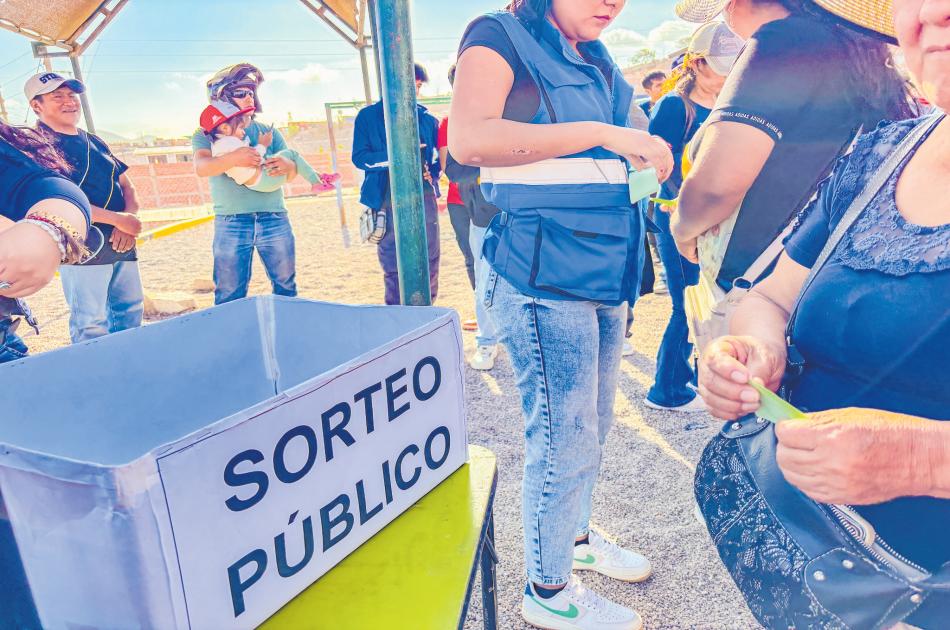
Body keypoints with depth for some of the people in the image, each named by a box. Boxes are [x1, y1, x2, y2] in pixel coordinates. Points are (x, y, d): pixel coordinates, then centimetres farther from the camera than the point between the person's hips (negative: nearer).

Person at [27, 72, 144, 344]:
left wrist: (130, 216, -7)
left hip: (122, 243, 7)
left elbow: (126, 184, 15)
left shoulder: (95, 143, 18)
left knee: (131, 310, 11)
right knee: (91, 325, -5)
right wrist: (118, 219, -18)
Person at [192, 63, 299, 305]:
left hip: (274, 219, 2)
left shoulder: (268, 131, 14)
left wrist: (287, 165, -17)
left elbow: (292, 170, 9)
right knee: (229, 297, 1)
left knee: (286, 287, 6)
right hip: (230, 223, -2)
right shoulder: (206, 134, 6)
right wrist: (233, 158, -32)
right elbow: (201, 167, -12)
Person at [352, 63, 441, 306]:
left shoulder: (426, 117, 13)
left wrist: (433, 172, -1)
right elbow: (359, 157, -4)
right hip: (388, 200, -2)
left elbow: (438, 153, 22)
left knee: (429, 262, 5)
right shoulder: (369, 116, 5)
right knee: (393, 267, 1)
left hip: (424, 196, 3)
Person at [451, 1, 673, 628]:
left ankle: (575, 536, 41)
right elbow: (470, 139, -22)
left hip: (605, 274, 9)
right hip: (544, 278, -8)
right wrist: (602, 134, -22)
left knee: (592, 428, 18)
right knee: (565, 439, -1)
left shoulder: (596, 60, 19)